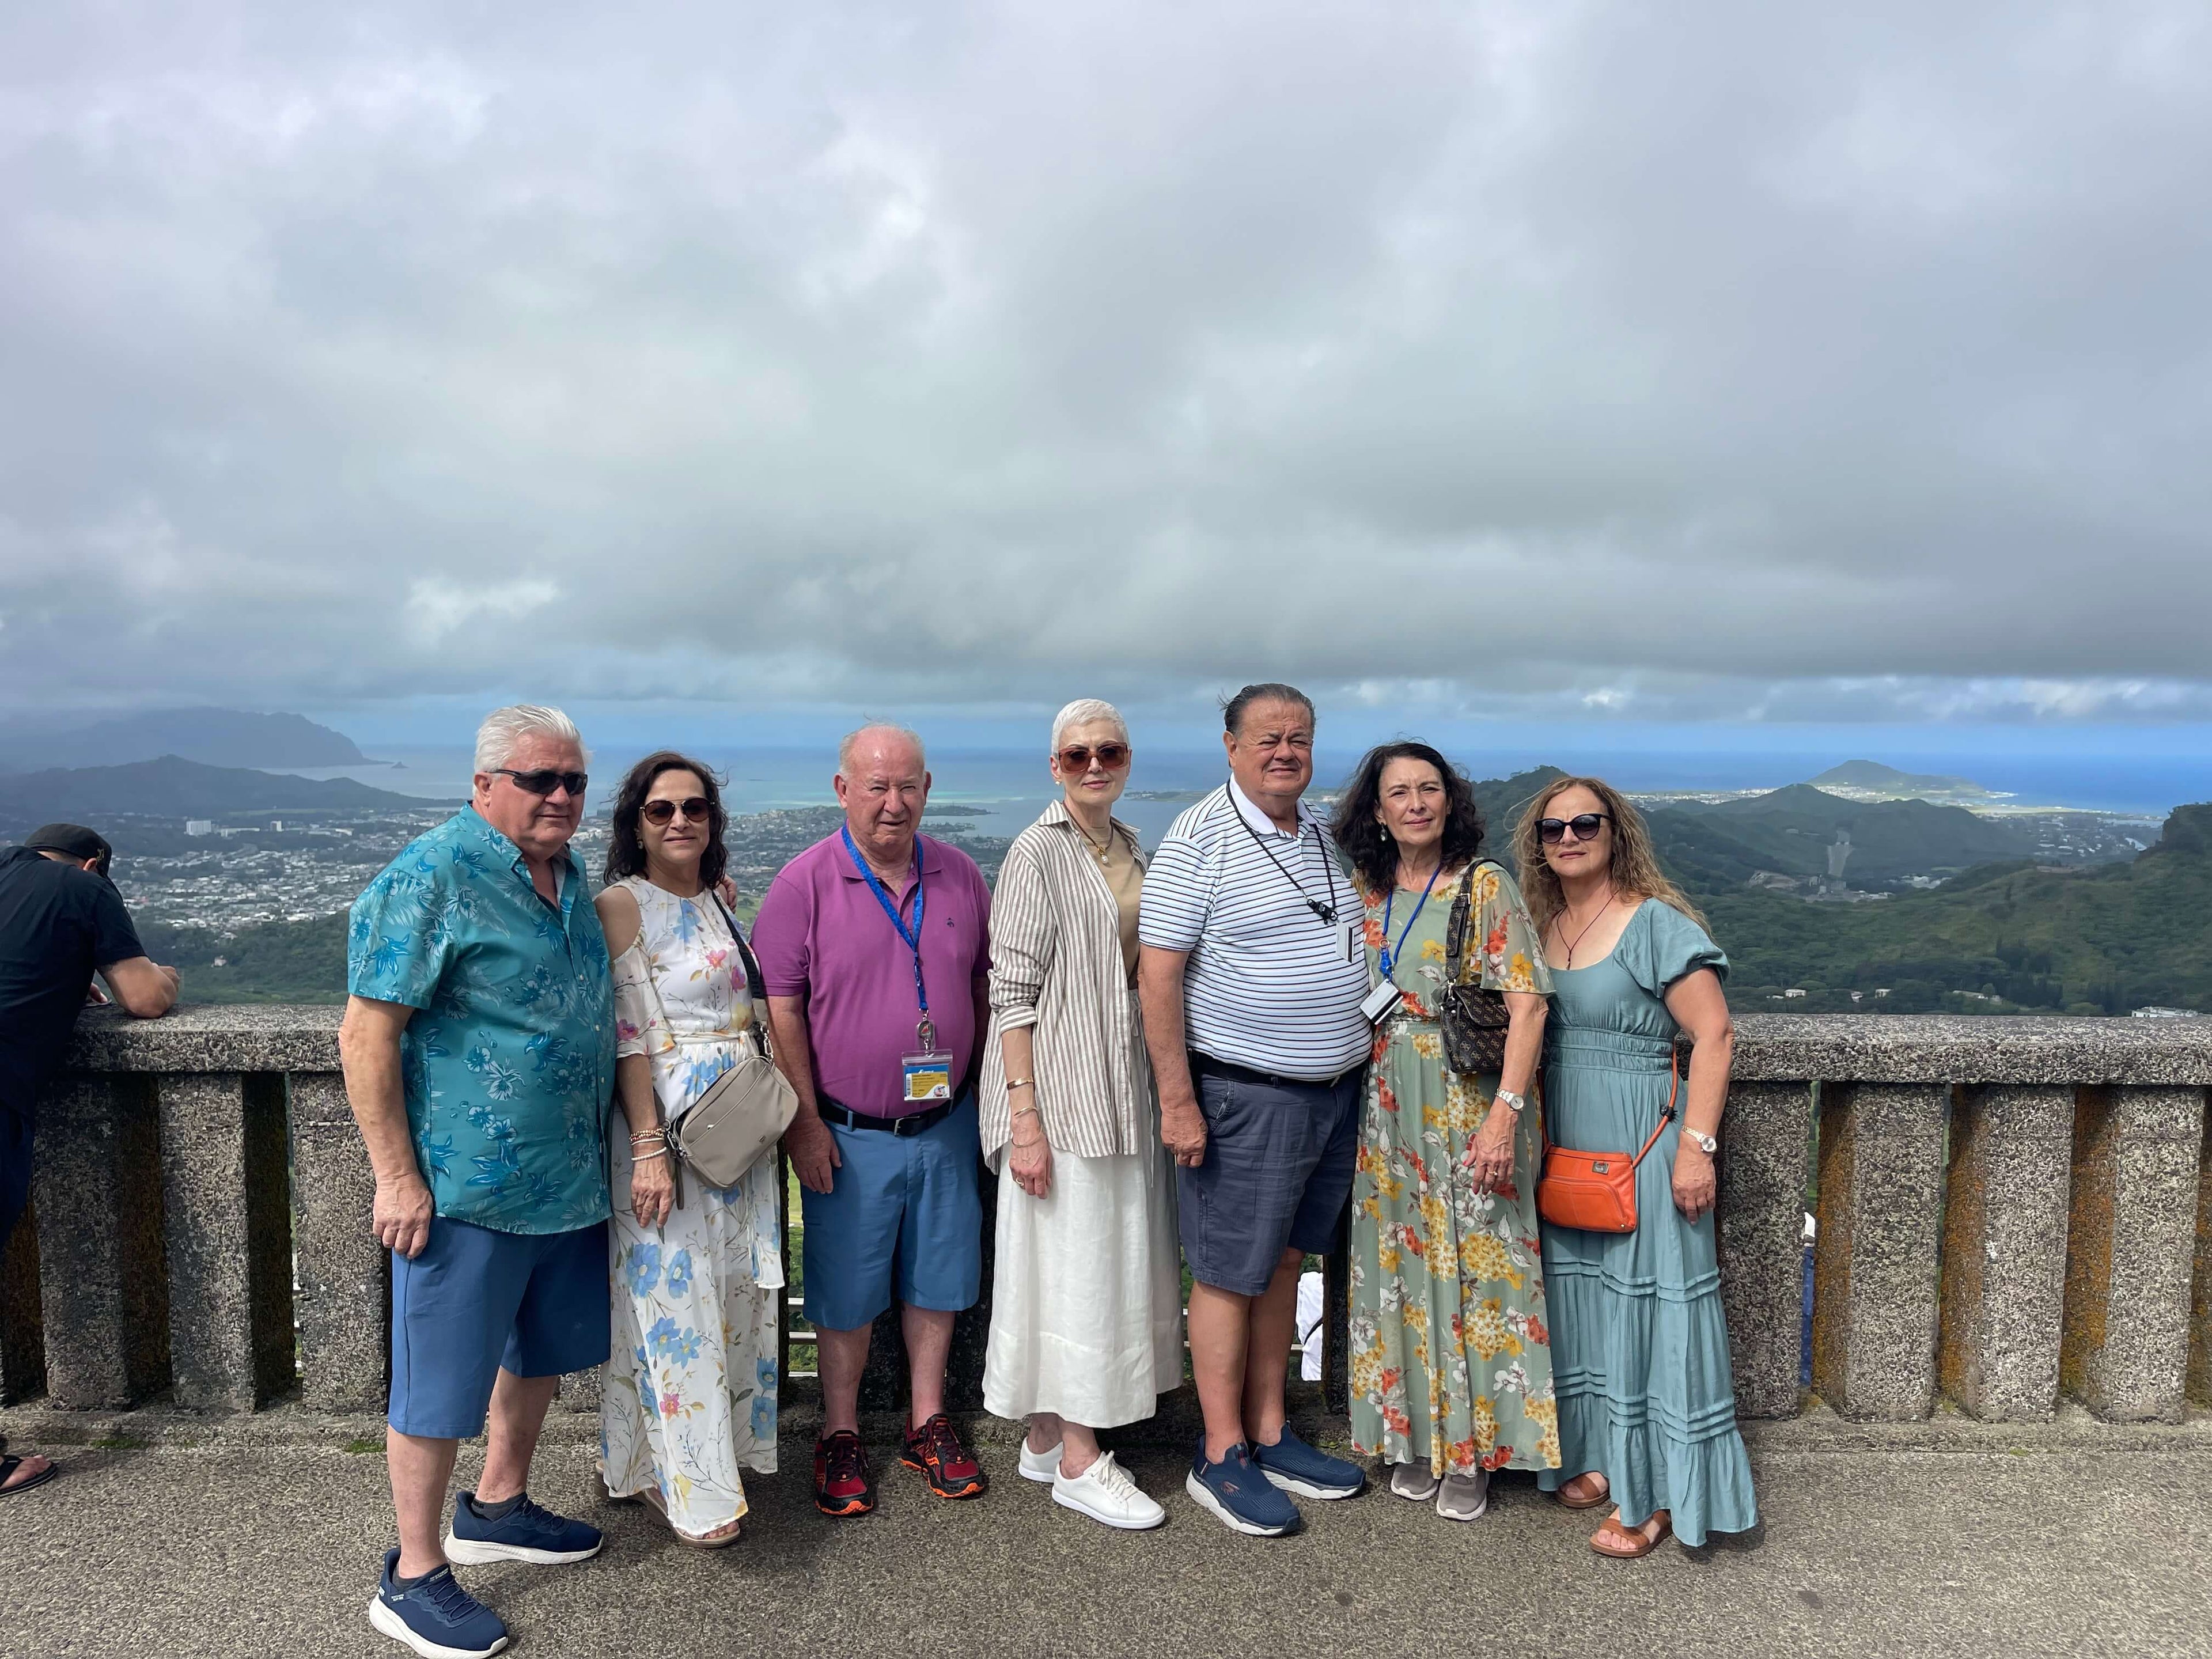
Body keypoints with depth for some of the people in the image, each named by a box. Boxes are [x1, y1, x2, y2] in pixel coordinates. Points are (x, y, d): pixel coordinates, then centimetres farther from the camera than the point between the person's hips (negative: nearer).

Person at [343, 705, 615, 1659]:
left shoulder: (571, 877, 9)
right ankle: (412, 1579, 23)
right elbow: (366, 1034, -18)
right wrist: (397, 1175, -18)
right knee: (443, 1381, 5)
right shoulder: (431, 878, -16)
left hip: (568, 1180, 8)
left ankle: (497, 1508, 42)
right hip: (465, 1186, -8)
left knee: (542, 1349, 21)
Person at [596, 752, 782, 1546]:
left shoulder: (719, 901, 12)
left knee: (735, 1292, 14)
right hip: (667, 1123, -7)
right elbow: (630, 1036, -15)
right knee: (675, 1298, 0)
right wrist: (649, 1147, -19)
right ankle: (689, 1486, 13)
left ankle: (722, 1447, 31)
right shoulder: (621, 905, -9)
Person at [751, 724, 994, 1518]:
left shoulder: (961, 877, 3)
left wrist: (986, 1090, 10)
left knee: (938, 1276, 14)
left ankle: (928, 1423, 32)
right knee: (847, 1289, 8)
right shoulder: (805, 883, -9)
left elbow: (986, 986, 12)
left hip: (945, 1124, 4)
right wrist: (804, 1121, -11)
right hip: (848, 1133, -3)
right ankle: (840, 1436, 27)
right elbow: (780, 1008, -9)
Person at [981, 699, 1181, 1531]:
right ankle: (1078, 1462, 12)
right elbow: (1014, 992, -15)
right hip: (1062, 1091, -8)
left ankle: (1048, 1437, 26)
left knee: (1112, 1263, 12)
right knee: (1072, 1264, -1)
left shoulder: (1130, 847, 12)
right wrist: (1024, 1117, -19)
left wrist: (1167, 1089, 15)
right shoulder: (1038, 852, -11)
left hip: (1125, 1088, 8)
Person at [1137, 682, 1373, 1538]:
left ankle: (1269, 1434, 29)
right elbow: (1159, 974, -15)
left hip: (1335, 1090, 7)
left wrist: (1358, 1062, 16)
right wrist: (1177, 1099, -17)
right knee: (1230, 1276, 3)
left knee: (1285, 1263, 16)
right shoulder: (1199, 840, -12)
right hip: (1246, 1097, -7)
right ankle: (1221, 1458, 16)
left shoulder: (1325, 835, 11)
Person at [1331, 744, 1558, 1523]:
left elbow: (1527, 1005, -13)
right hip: (1388, 1117, 5)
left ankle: (1470, 1449, 18)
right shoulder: (1362, 892, 6)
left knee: (1473, 1270, 3)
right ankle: (1414, 1436, 26)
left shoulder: (1484, 886, -8)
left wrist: (1504, 1114, -20)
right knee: (1400, 1271, 11)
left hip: (1470, 1111, -4)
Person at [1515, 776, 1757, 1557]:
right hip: (1566, 1141, 7)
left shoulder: (1655, 923, -11)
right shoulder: (1542, 926, 8)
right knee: (1581, 1293, 13)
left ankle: (1657, 1492, 10)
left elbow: (1715, 1034, -14)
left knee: (1647, 1299, -1)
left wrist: (1695, 1145, -20)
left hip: (1641, 1139, -7)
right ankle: (1602, 1457, 29)